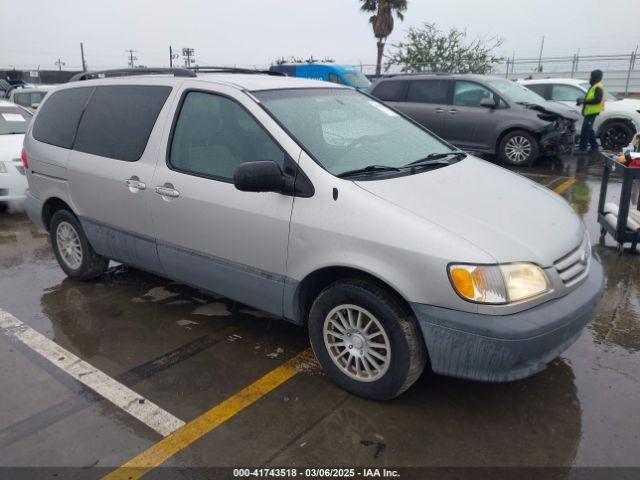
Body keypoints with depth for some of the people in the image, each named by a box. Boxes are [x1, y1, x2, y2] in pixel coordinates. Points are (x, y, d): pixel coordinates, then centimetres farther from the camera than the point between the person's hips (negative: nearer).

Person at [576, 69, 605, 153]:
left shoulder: (598, 87, -14)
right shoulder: (594, 86, 20)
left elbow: (597, 100, -23)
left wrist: (584, 101, -21)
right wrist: (583, 100, 12)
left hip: (592, 112, -11)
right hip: (589, 111, 11)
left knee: (586, 129, -13)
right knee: (588, 129, 17)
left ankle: (582, 149, -15)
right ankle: (594, 146, 26)